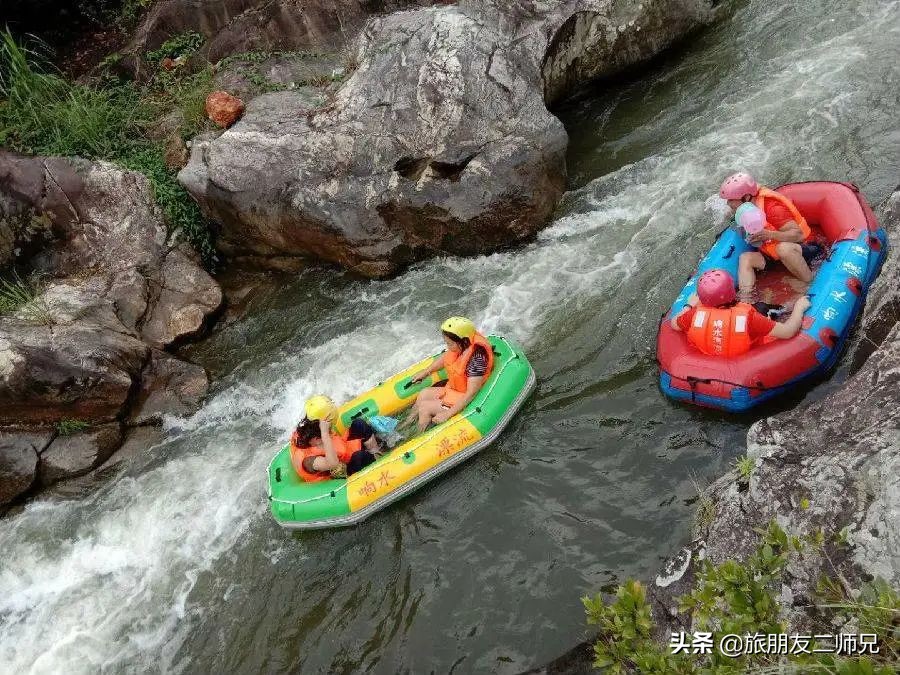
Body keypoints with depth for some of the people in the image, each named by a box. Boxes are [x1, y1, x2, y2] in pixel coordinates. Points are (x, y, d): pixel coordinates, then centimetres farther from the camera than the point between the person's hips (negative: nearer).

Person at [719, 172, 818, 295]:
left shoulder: (772, 207, -24)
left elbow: (799, 234, -29)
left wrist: (770, 235, -45)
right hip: (772, 254, 8)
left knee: (783, 248, -41)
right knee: (745, 258, -18)